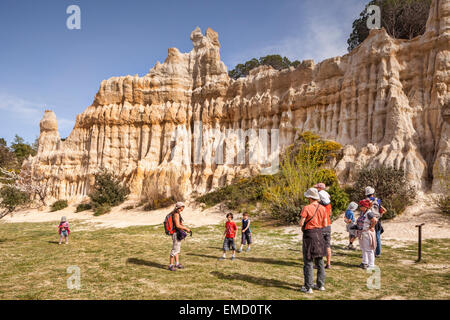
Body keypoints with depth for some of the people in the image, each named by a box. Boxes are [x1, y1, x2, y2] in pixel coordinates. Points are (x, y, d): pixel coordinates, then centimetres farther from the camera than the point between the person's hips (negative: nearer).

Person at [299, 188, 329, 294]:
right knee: (319, 261, 16)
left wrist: (303, 224, 5)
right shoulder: (323, 208, 2)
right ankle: (320, 284, 25)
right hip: (319, 234, 6)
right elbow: (325, 224, 5)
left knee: (308, 262, 1)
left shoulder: (306, 208, -16)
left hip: (309, 234, -6)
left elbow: (301, 223, -17)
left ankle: (308, 287, 4)